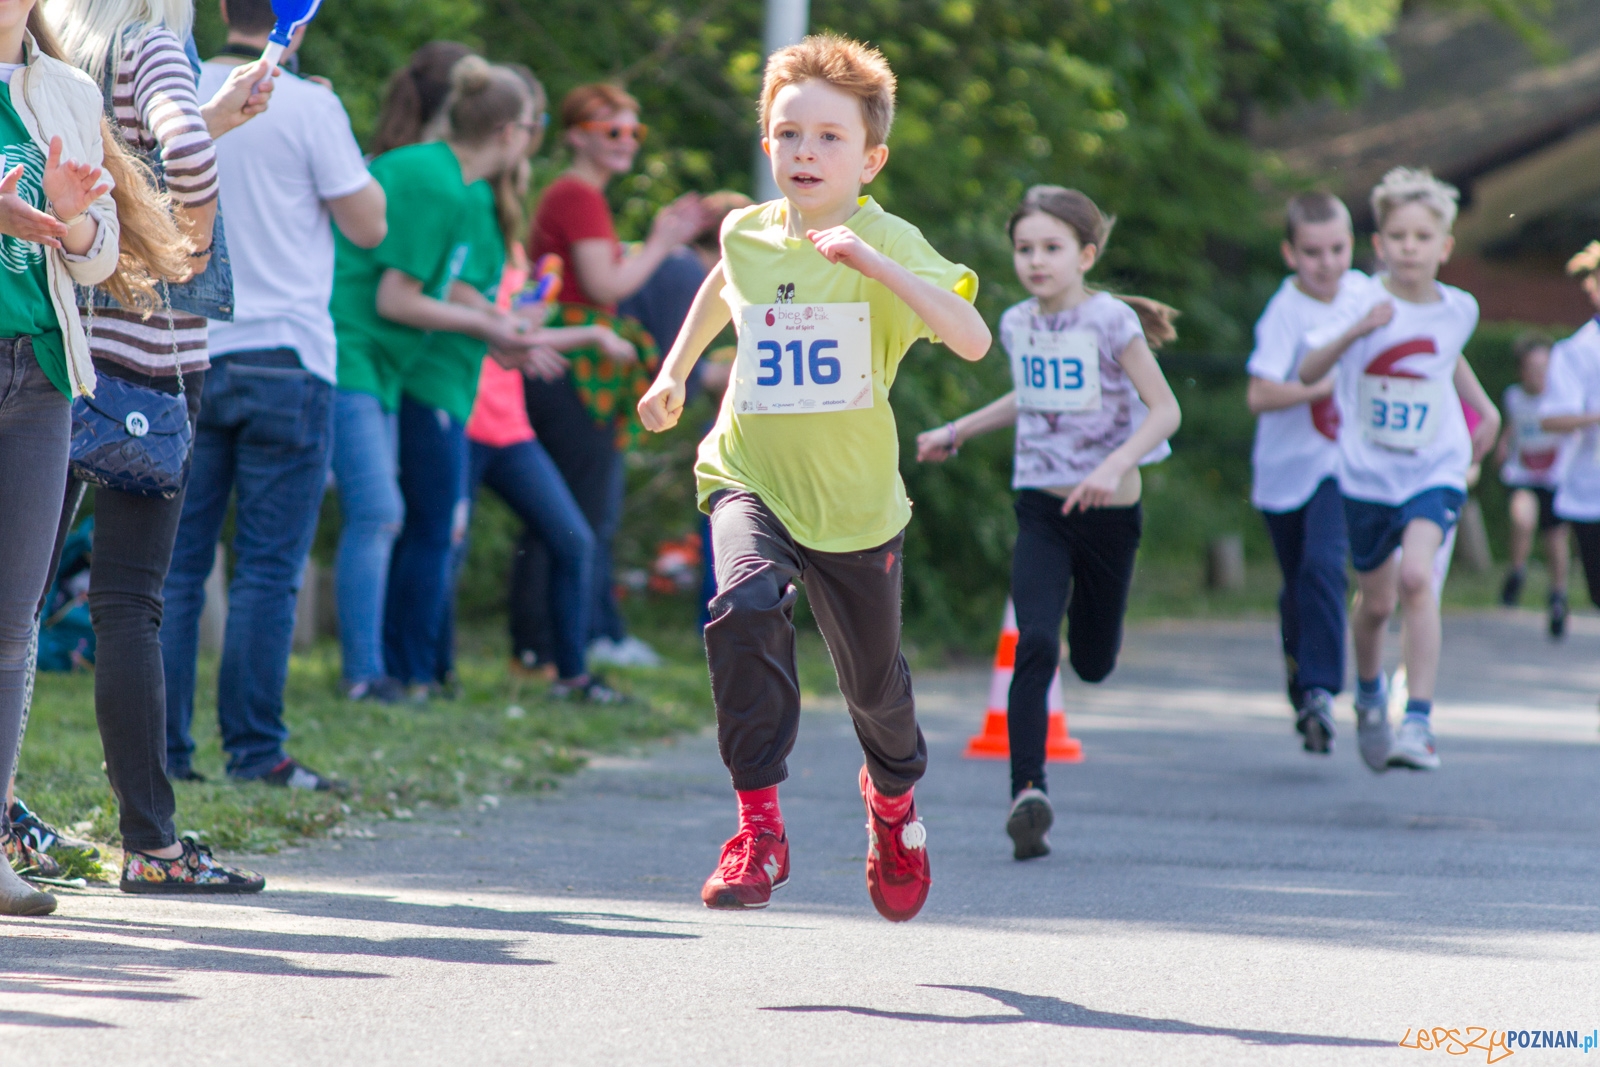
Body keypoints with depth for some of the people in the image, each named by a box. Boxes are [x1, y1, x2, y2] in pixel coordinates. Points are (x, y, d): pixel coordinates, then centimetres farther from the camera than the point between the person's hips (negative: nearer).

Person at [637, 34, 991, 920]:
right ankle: (758, 825, -26)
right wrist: (674, 371, 27)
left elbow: (972, 339, -32)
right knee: (745, 606, -31)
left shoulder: (889, 246, -16)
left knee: (875, 687, 15)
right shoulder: (747, 233, -3)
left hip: (853, 502, -1)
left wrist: (870, 261, -38)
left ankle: (893, 800, 50)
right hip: (750, 479, 1)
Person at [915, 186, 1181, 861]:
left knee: (1094, 663, 12)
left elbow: (1165, 409, -12)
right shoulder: (1017, 325, 5)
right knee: (1035, 646, -19)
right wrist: (958, 431, 25)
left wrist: (1116, 464, -26)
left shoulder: (1110, 322, -11)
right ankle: (1027, 792, -23)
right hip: (1041, 509, 2)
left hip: (1108, 513, -2)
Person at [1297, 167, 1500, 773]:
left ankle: (1419, 723, -24)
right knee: (1377, 602, 12)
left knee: (1416, 576, -24)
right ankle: (1369, 696, 43)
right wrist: (1355, 331, -33)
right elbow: (1307, 373, -19)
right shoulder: (1365, 303, -11)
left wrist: (1485, 407, 15)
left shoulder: (1459, 309, -1)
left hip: (1436, 470, 0)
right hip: (1367, 473, 0)